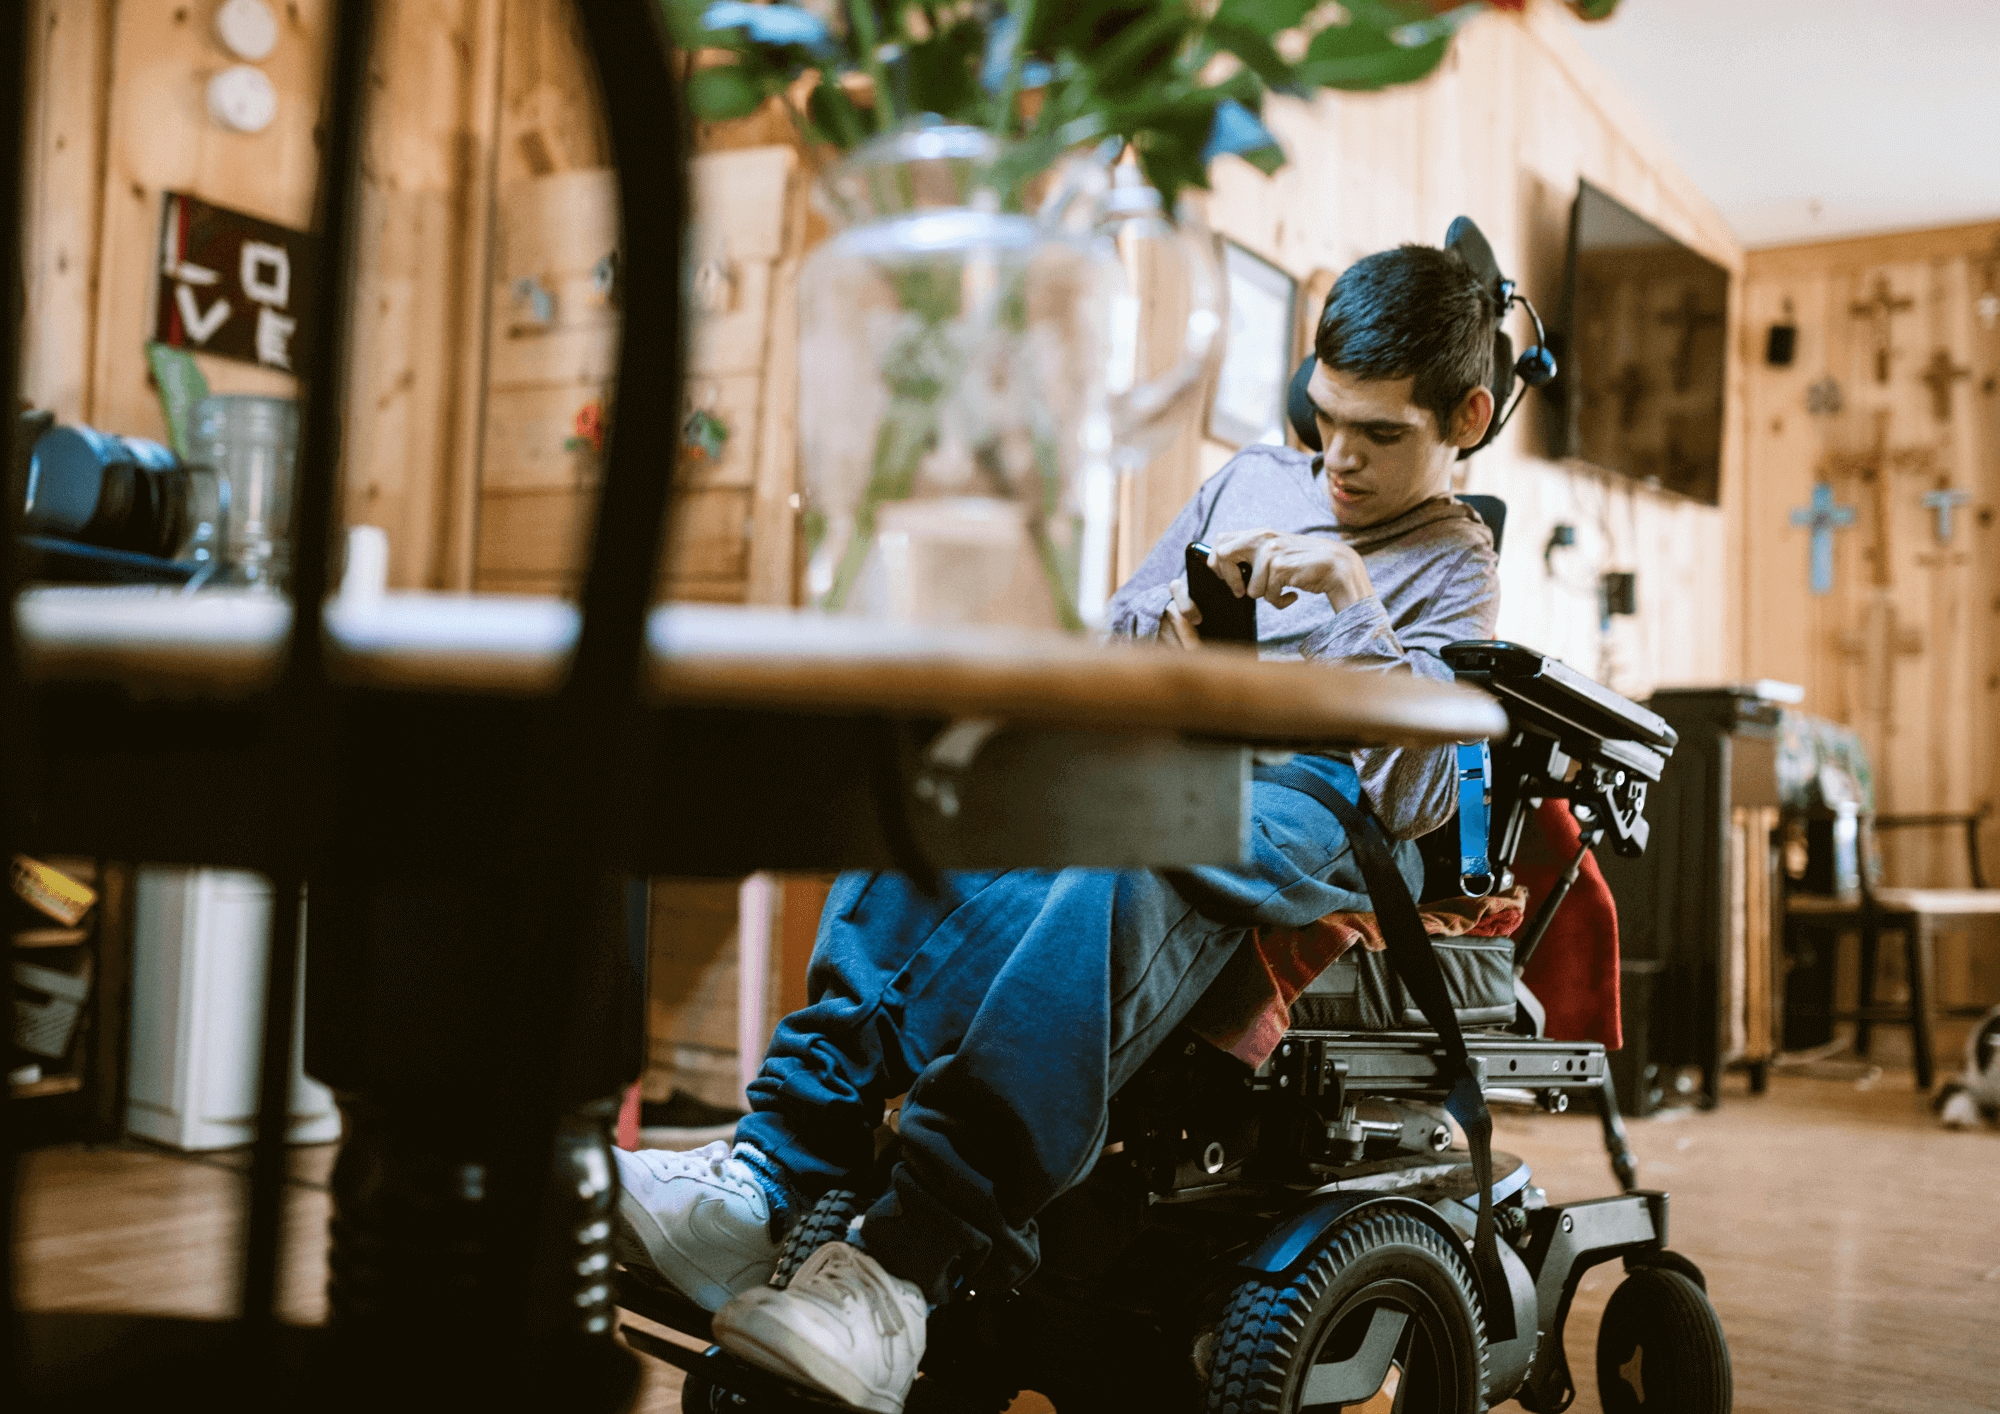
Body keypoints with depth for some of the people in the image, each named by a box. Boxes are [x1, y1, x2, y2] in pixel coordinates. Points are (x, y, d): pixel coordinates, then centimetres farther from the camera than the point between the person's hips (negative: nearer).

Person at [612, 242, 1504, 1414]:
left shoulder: (1455, 571, 10)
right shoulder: (1253, 481, 27)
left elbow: (1420, 794, -6)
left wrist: (1354, 603, -15)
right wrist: (1166, 620, 3)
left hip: (1308, 804, -5)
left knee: (1099, 879, -40)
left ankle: (901, 1267, -46)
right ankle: (770, 1180, -38)